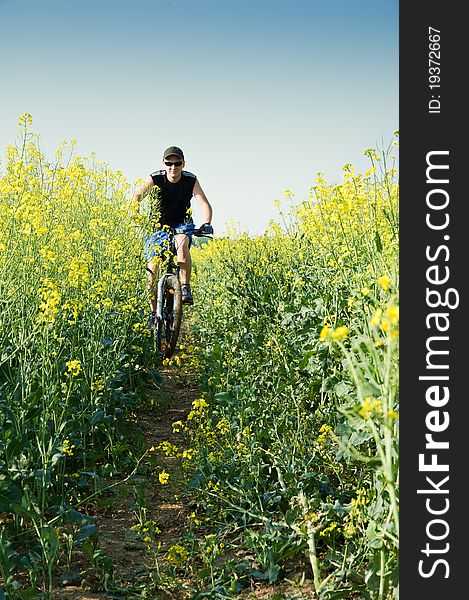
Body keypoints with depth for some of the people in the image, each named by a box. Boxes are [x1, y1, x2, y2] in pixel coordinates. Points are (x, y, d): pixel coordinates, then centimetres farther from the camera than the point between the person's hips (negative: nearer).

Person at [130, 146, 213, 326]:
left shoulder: (191, 180, -14)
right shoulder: (154, 179, -17)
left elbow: (204, 204, -23)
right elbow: (136, 198, -19)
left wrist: (206, 223, -40)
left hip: (181, 225, 0)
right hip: (158, 227, 0)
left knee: (182, 242, -37)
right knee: (152, 270, -9)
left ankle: (185, 287, -30)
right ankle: (154, 313, 5)